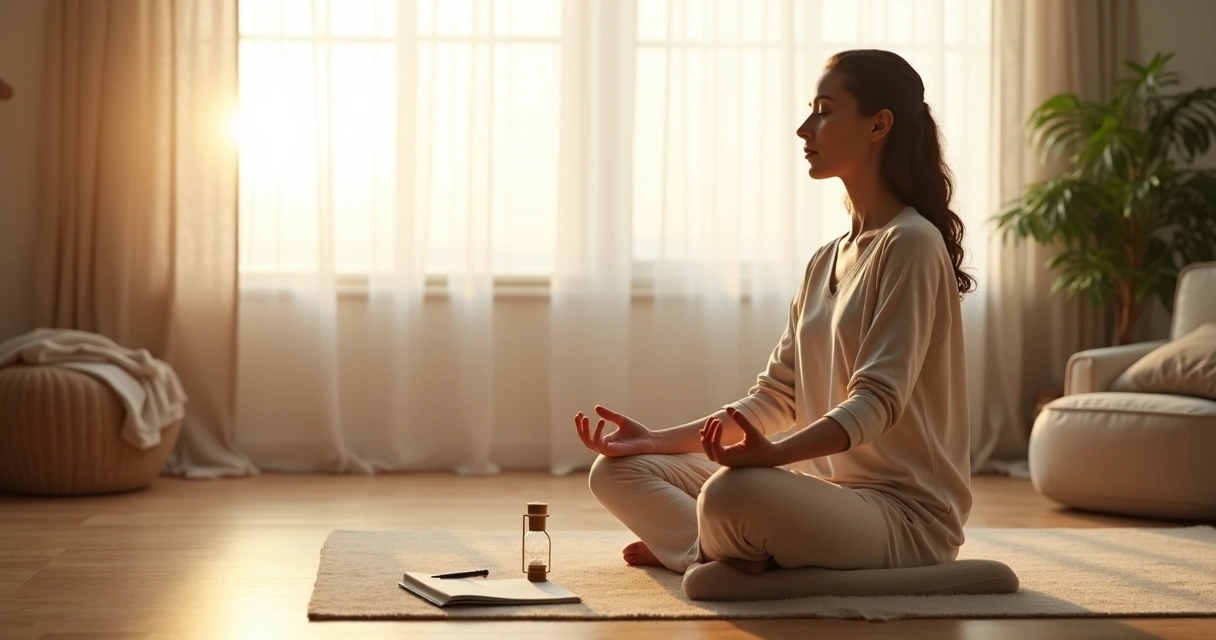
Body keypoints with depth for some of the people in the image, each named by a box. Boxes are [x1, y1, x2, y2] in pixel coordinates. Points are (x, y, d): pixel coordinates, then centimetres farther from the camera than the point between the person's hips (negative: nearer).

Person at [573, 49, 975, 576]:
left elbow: (876, 400, -22)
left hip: (906, 512, -9)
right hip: (822, 490, 9)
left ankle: (684, 544, -6)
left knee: (733, 491, -37)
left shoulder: (910, 244, -11)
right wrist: (658, 441, 1)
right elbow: (775, 397, 12)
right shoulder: (825, 262, 16)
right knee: (618, 470, 6)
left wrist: (773, 454, -39)